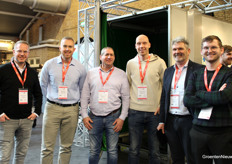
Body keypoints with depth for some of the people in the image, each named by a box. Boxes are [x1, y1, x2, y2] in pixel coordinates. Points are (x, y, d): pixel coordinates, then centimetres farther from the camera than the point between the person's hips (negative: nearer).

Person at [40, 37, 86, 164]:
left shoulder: (80, 68, 3)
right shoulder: (49, 64, 2)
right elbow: (43, 85, 13)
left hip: (71, 110, 1)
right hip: (52, 108, -1)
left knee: (66, 147, 11)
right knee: (47, 147, 1)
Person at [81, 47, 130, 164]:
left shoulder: (121, 74, 4)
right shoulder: (91, 73, 7)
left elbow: (126, 97, 4)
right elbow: (85, 96, 8)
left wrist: (122, 117, -2)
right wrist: (84, 115, 2)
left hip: (113, 117, -1)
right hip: (94, 117, 1)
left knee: (112, 151, 6)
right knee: (93, 151, 7)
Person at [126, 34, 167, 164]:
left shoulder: (159, 62, -1)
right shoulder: (130, 63, 7)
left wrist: (162, 105, -4)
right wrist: (128, 104, 7)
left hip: (154, 112, -1)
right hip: (135, 111, 2)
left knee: (155, 150, 9)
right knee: (134, 149, 7)